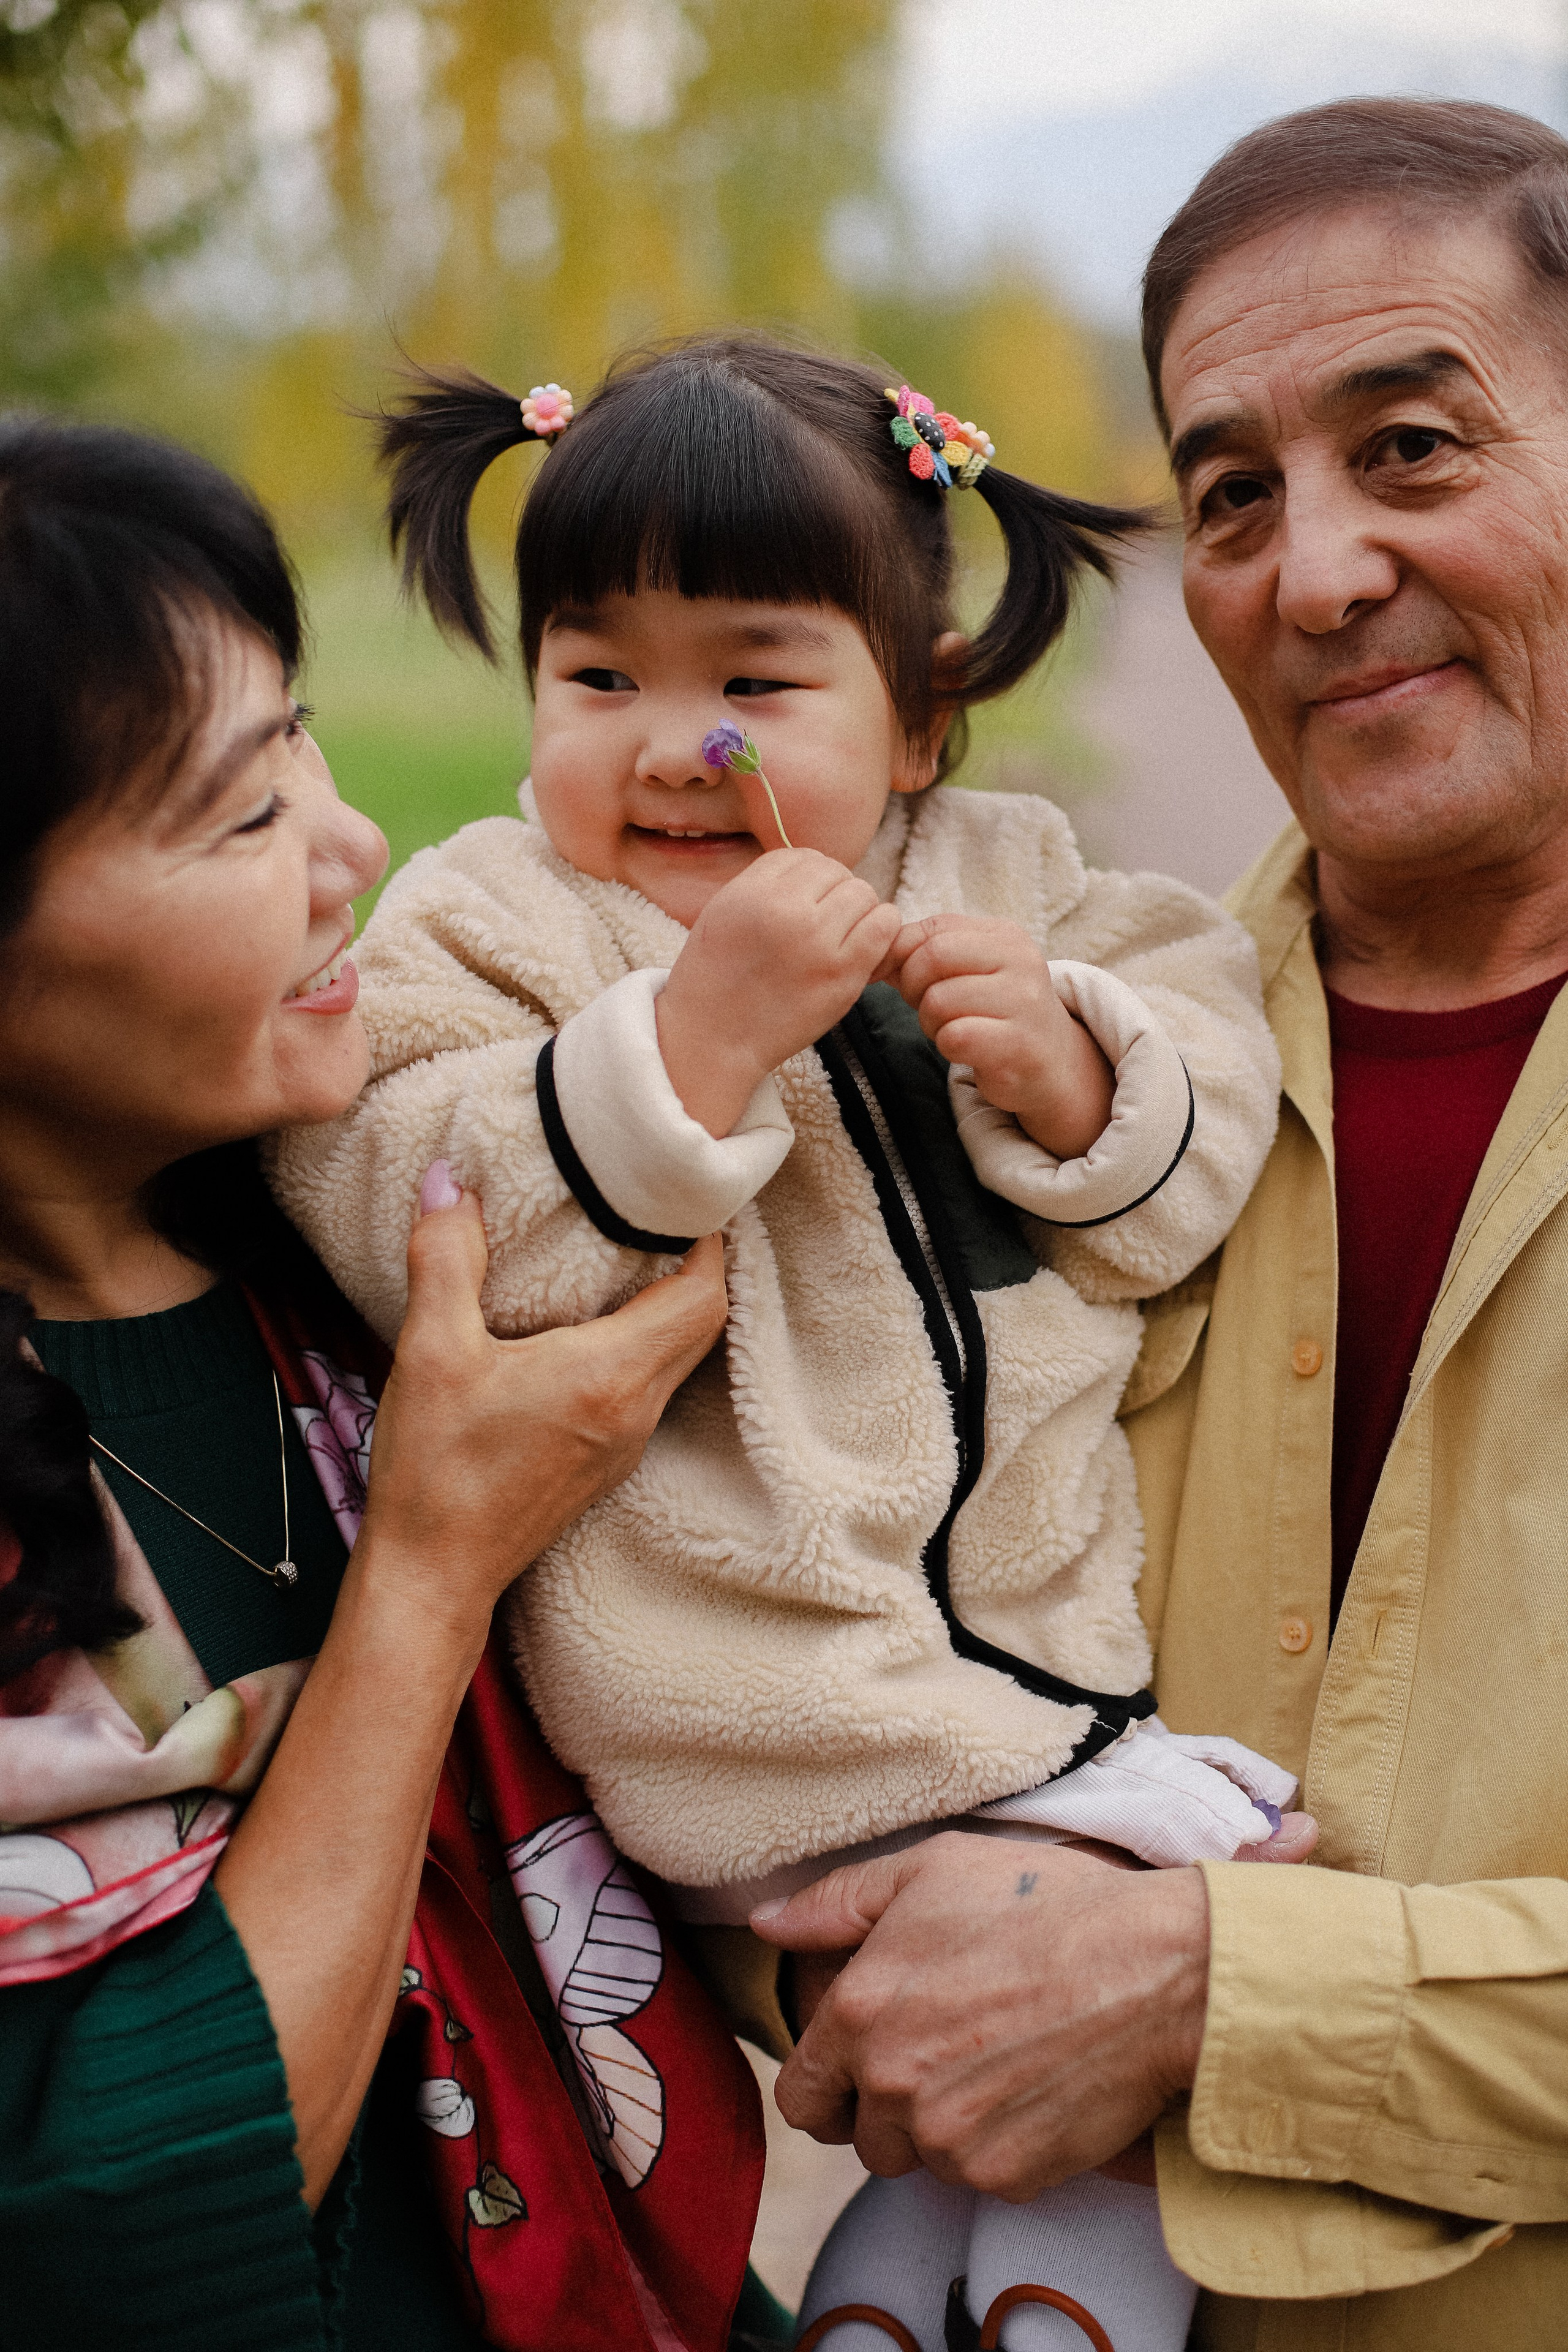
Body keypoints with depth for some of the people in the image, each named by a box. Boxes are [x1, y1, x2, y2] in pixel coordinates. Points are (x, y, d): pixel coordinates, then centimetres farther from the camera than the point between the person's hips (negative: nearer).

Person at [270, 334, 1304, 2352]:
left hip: (1066, 1600, 6)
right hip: (756, 1681, -5)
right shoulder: (485, 929, -4)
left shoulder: (1012, 883, 8)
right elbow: (403, 1233, -19)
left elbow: (1183, 1182, 7)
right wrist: (695, 1030, -26)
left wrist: (1072, 1072, -14)